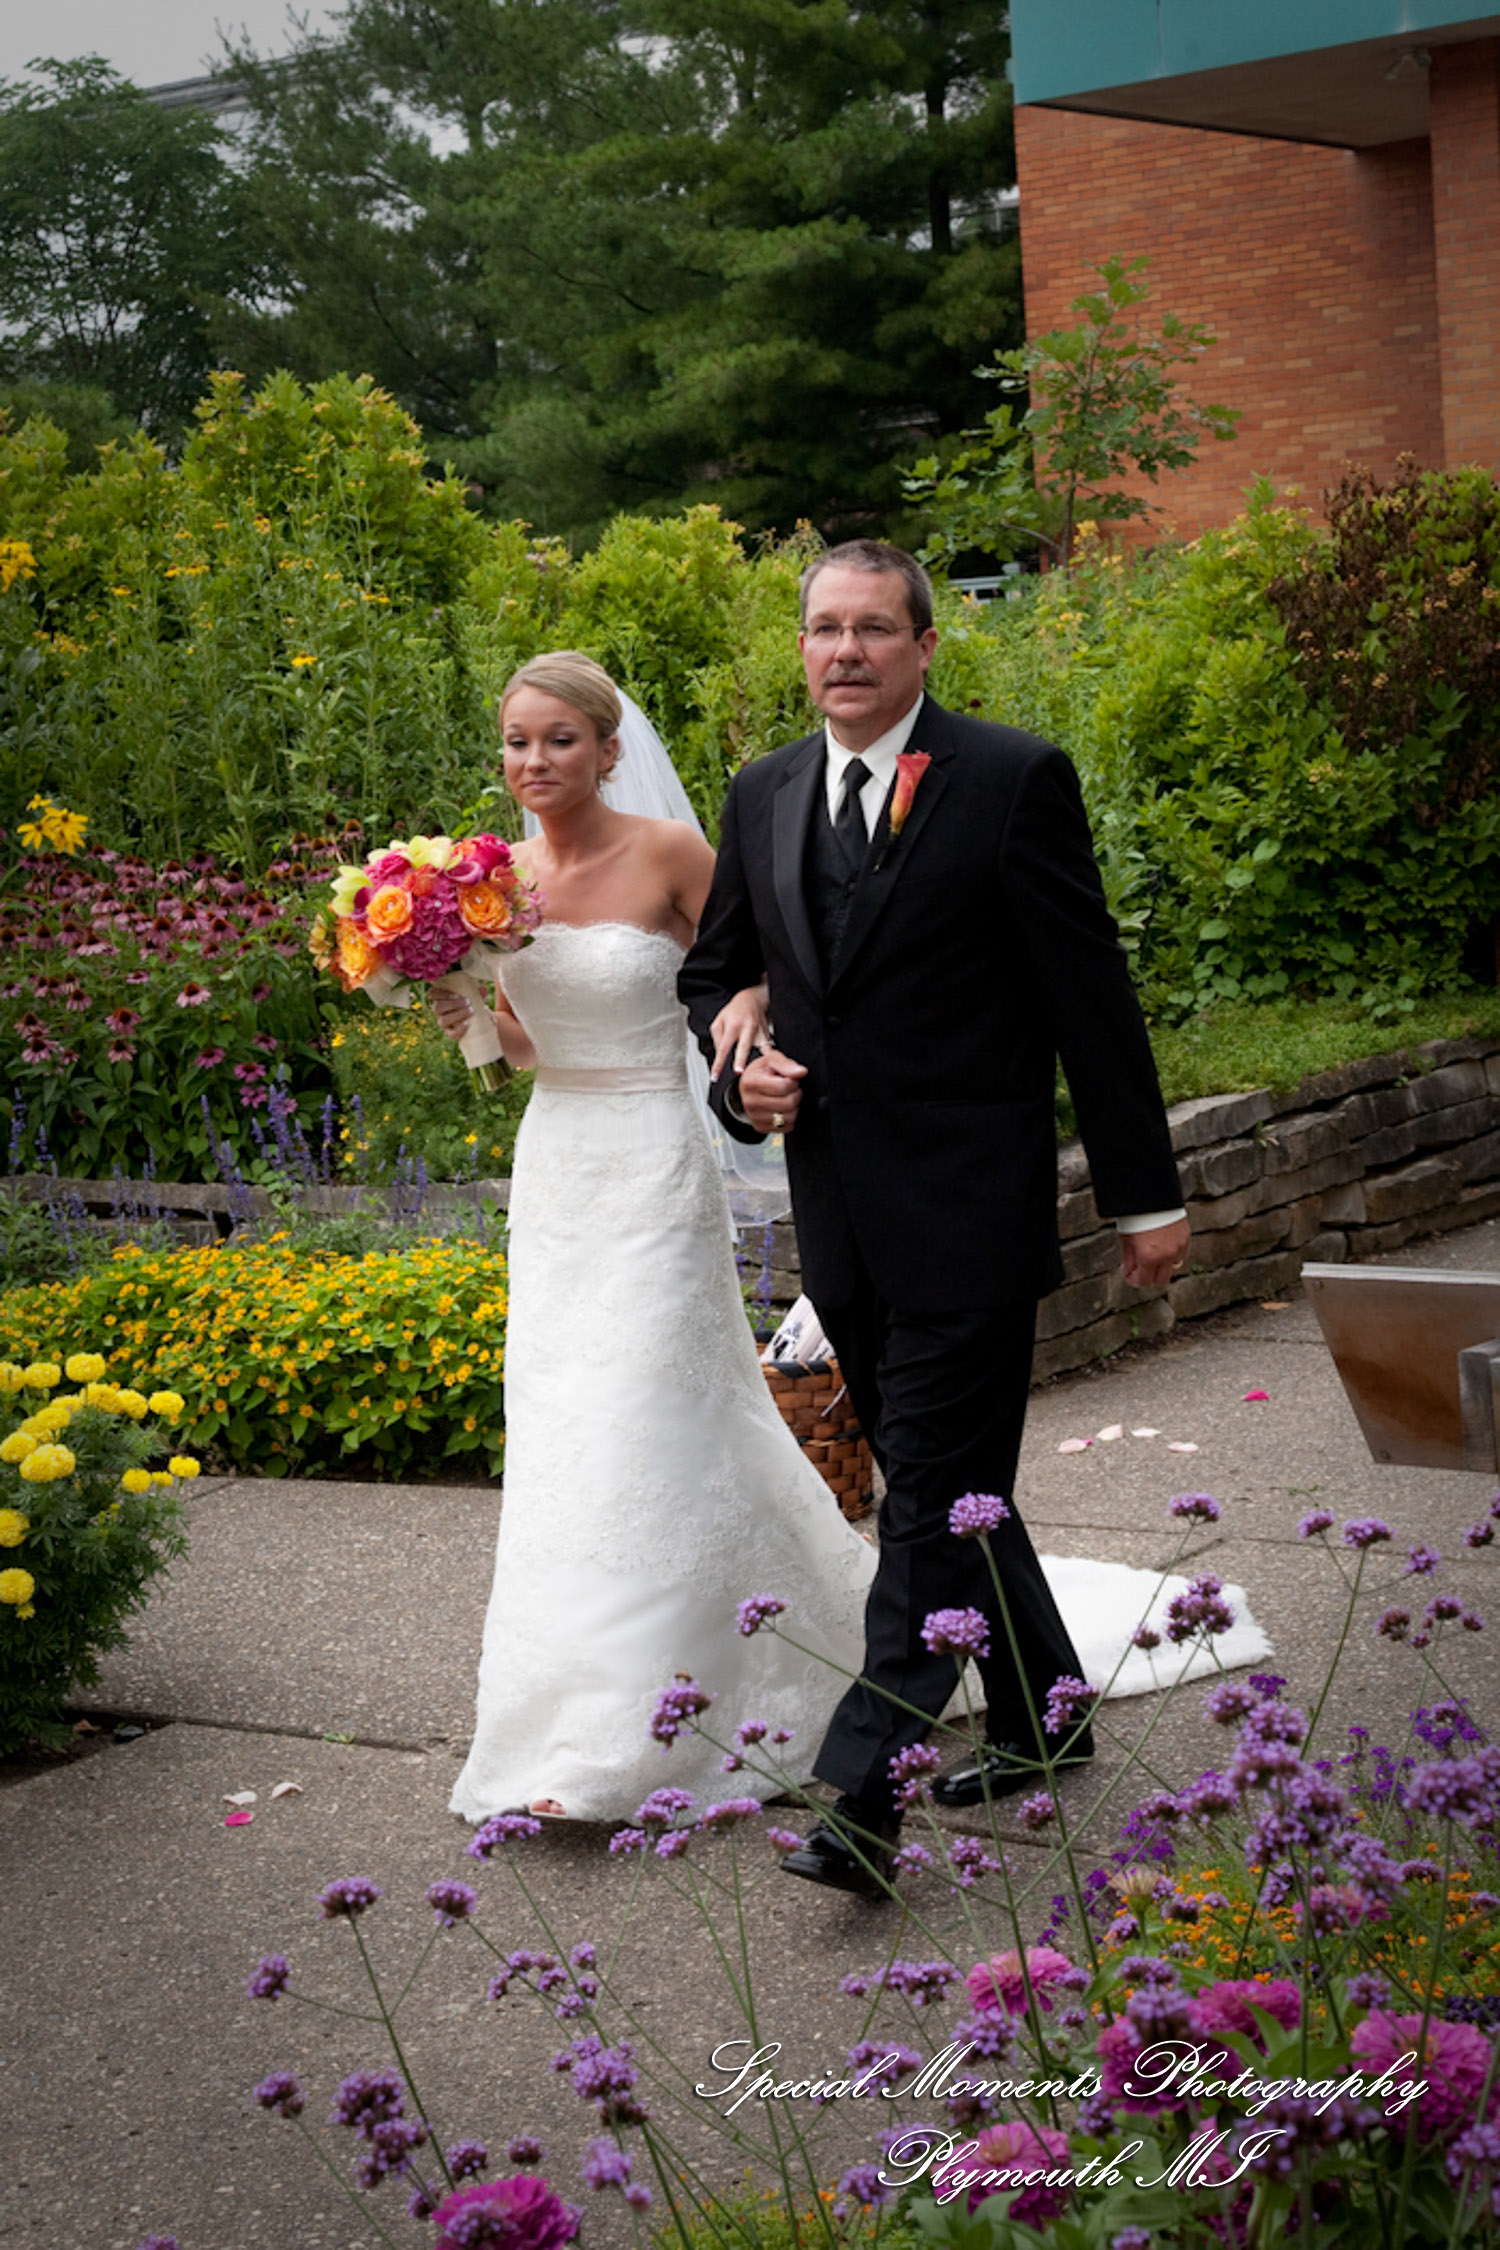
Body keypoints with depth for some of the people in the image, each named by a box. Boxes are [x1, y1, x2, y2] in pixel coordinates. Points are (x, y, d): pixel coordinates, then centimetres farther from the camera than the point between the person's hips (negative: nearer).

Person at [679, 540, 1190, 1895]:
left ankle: (863, 1798, -4)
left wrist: (1146, 1194, -6)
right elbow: (716, 971, 21)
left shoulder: (1015, 780, -7)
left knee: (934, 1506, -6)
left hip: (968, 1216, -6)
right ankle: (1041, 1721, 33)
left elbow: (1092, 994, -7)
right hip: (841, 1214, 7)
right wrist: (741, 1070, -1)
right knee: (945, 1490, 17)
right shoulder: (764, 795, 9)